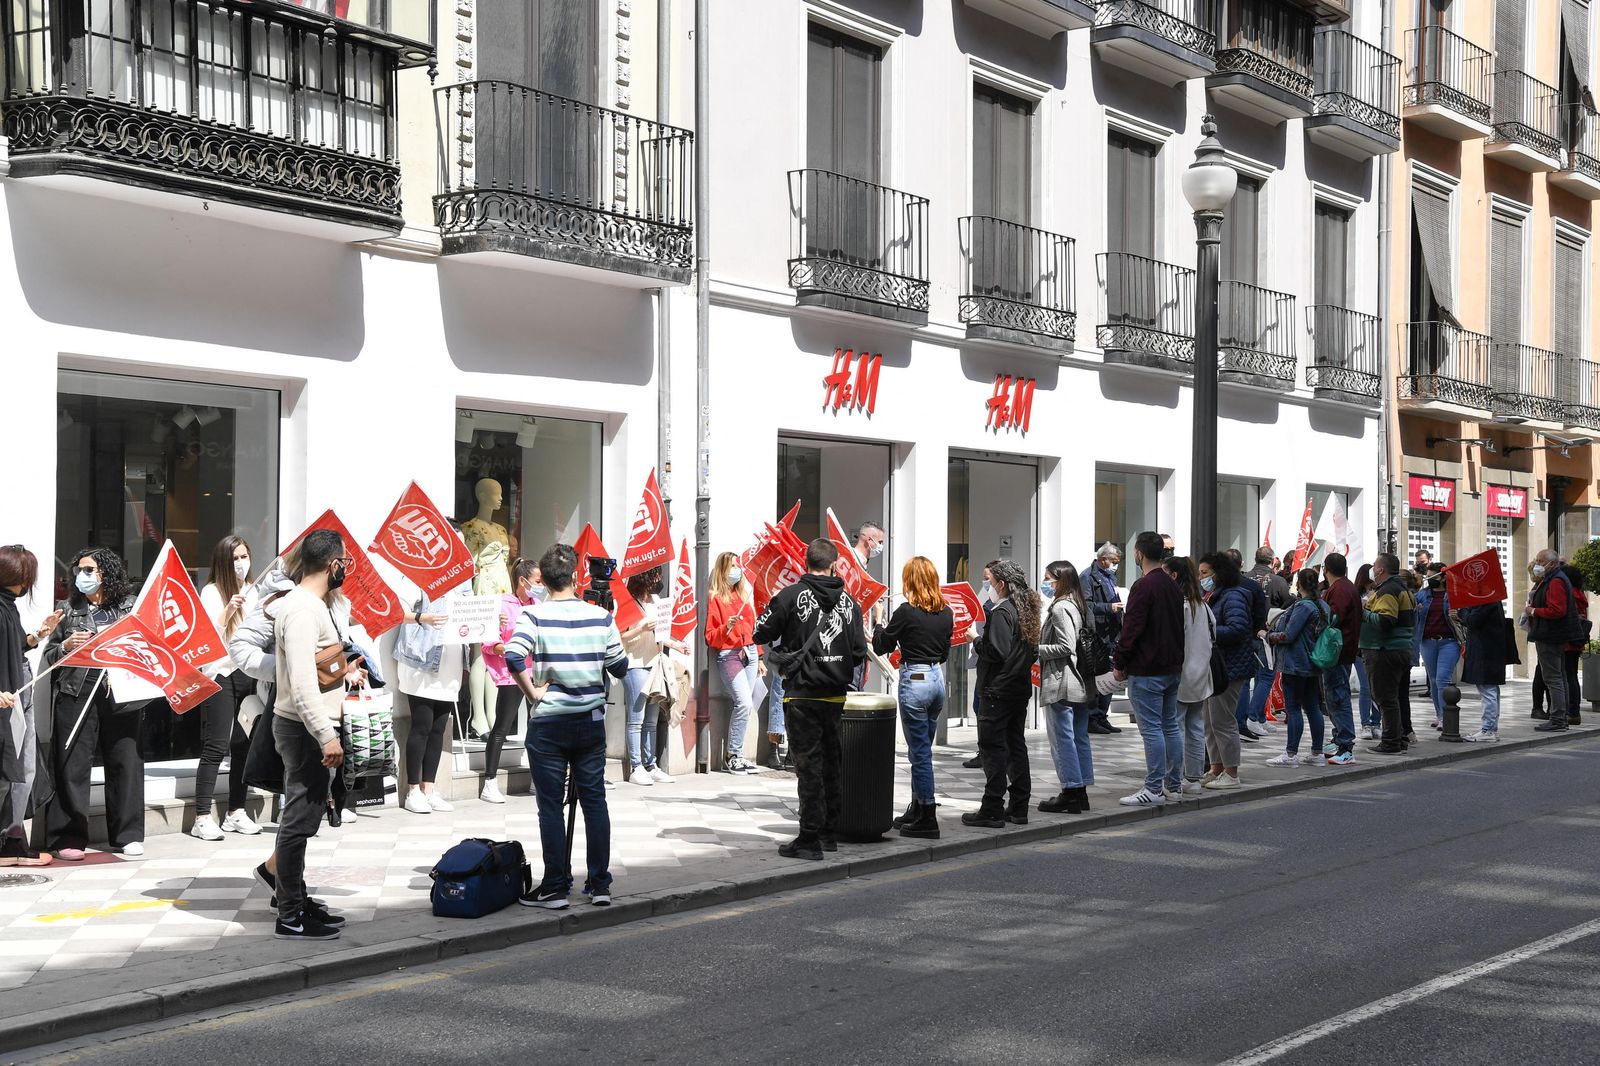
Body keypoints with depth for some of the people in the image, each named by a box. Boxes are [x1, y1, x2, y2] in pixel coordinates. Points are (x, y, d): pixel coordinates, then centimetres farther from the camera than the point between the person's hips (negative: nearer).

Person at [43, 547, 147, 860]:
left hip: (120, 692, 0)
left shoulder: (131, 607, 10)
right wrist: (65, 646, -5)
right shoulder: (67, 610, 13)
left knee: (126, 760, 0)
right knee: (72, 764, -1)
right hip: (76, 693, 0)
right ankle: (69, 838, 5)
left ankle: (128, 835, 10)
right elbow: (48, 655, 14)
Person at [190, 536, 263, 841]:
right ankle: (203, 817, -6)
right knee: (216, 746, -8)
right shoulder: (212, 592, -2)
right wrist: (228, 610, -21)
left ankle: (236, 812, 14)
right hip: (220, 673, -5)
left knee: (244, 744, 4)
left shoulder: (254, 591, 15)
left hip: (248, 672, 5)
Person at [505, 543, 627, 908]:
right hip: (591, 720, 3)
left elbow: (513, 658, -24)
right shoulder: (600, 616, -1)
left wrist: (532, 693, -12)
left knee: (550, 805, 4)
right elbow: (620, 667, 3)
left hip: (547, 723, -3)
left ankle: (555, 888, 7)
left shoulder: (534, 615, -9)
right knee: (594, 800, 10)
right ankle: (599, 885, 13)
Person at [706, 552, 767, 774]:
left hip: (749, 653, 6)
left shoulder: (743, 595, 17)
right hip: (728, 655, -6)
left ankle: (734, 757, 8)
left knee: (742, 705, 0)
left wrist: (759, 658, 19)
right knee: (745, 703, -18)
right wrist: (727, 627, -21)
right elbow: (710, 638, -3)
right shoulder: (715, 599, -2)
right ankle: (733, 755, -8)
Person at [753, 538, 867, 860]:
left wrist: (785, 639, 17)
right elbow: (859, 651, 6)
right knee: (831, 762, 15)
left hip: (802, 694, -4)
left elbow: (761, 634, -3)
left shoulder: (791, 595, -9)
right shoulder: (848, 601, 4)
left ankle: (809, 839, -1)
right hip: (836, 695, 4)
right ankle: (830, 834, 23)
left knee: (808, 764, -2)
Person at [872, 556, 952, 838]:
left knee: (920, 752, -2)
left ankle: (927, 818, -1)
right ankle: (917, 810, 26)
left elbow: (881, 647, -4)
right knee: (923, 749, 17)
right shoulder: (946, 612, 5)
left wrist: (880, 623, 13)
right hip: (938, 678, 7)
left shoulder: (906, 612, -13)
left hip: (914, 680, -7)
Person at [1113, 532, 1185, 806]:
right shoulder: (1173, 586, 12)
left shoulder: (1143, 587, -15)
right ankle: (1174, 784, 19)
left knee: (1151, 729, -7)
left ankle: (1154, 789, -6)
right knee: (1171, 726, 14)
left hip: (1147, 670, -9)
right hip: (1173, 668, 9)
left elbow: (1131, 629, -18)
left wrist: (1119, 664, -9)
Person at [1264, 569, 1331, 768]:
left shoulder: (1303, 606, -18)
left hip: (1296, 665, -9)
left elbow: (1289, 635, -20)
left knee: (1293, 708, -5)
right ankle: (1317, 753, 15)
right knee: (1313, 707, 12)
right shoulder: (1323, 606, 9)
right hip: (1313, 665, 9)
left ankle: (1291, 754, -3)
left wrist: (1270, 636, -1)